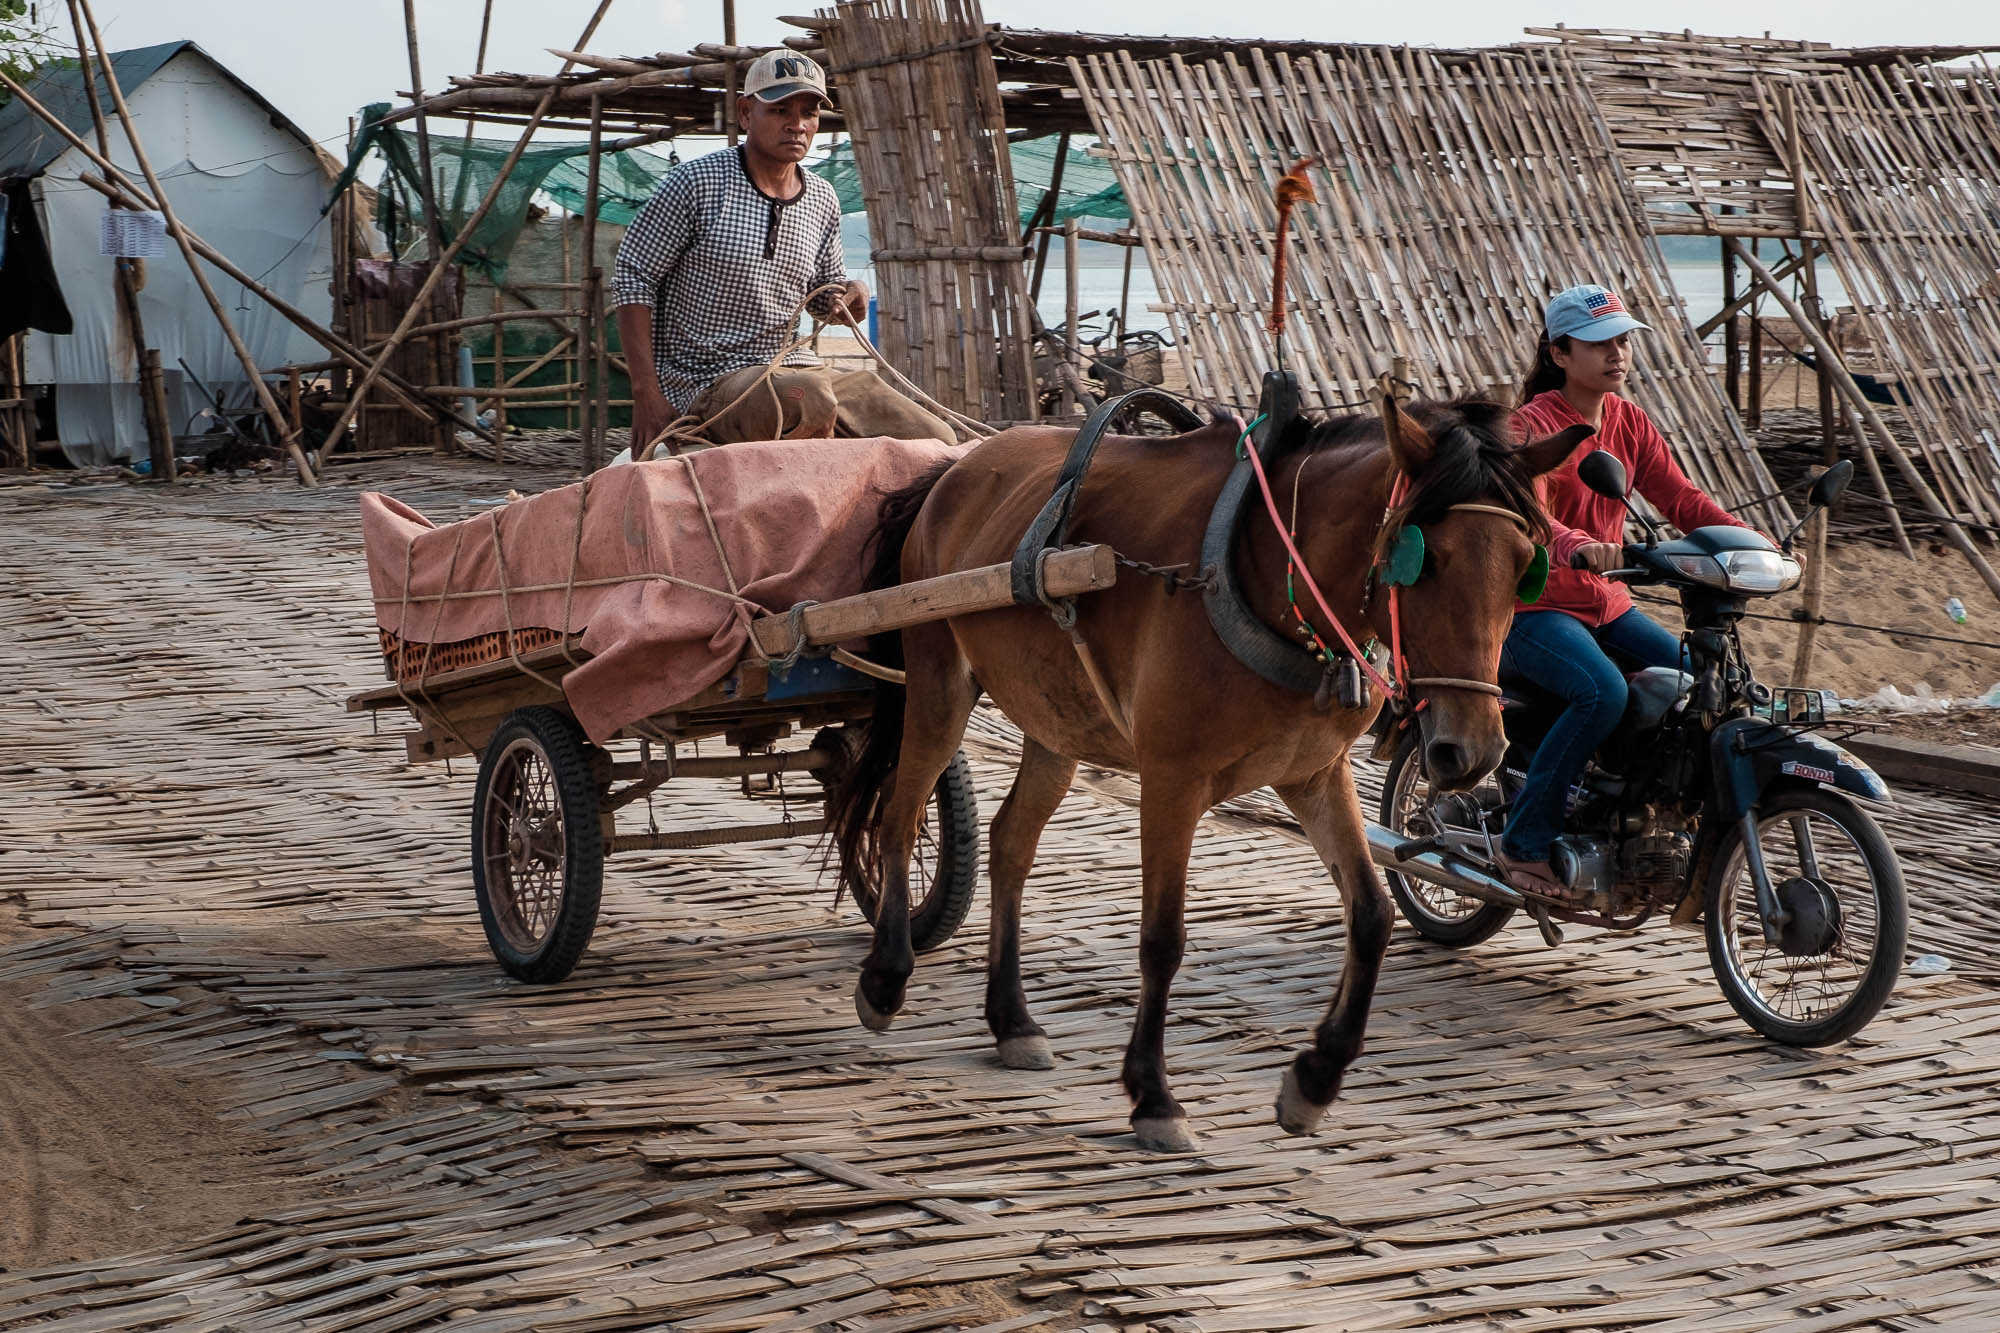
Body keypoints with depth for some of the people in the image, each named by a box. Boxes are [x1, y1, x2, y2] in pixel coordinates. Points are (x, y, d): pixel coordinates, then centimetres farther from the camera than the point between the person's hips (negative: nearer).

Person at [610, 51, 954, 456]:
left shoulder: (822, 200, 10)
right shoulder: (697, 183, -8)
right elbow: (632, 275, -6)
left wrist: (850, 295, -3)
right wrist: (646, 392, -14)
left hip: (795, 368, 6)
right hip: (709, 379, -6)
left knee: (937, 443, -8)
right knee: (810, 399, -39)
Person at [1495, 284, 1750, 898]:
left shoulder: (1628, 421, 10)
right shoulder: (1533, 423, -14)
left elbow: (1680, 498, 6)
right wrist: (1578, 547, -51)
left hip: (1607, 605, 8)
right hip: (1533, 608, -8)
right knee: (1604, 692, -32)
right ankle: (1524, 842, -21)